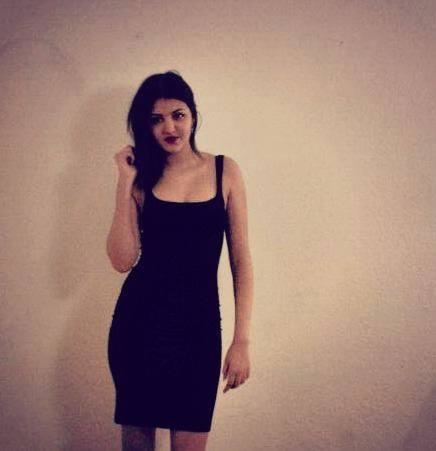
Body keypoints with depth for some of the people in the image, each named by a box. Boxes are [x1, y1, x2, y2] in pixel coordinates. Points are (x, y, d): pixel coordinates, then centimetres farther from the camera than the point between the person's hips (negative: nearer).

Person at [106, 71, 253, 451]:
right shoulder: (142, 177, 3)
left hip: (199, 323, -1)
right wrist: (126, 182, -10)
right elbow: (123, 260, -8)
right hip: (139, 320, 1)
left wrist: (242, 340, -4)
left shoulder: (225, 170, 1)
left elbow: (241, 260, 1)